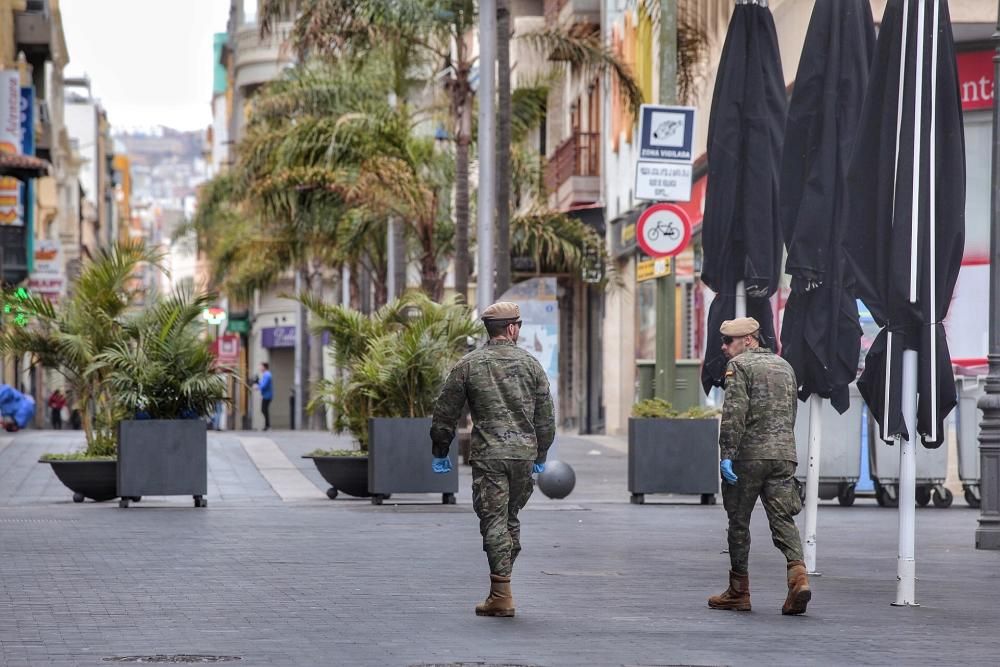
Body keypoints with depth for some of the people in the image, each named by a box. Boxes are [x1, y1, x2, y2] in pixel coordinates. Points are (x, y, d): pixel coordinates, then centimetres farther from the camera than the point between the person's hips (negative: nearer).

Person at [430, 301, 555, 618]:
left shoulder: (468, 365, 1)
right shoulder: (529, 363, 6)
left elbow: (445, 413, 3)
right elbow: (546, 414, 10)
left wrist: (440, 452, 15)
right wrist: (540, 455, 21)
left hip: (488, 454, -2)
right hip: (523, 452, 2)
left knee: (494, 521, -3)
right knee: (511, 517, 16)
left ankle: (501, 595, -8)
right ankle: (502, 582, 19)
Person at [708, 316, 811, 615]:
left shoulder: (739, 366, -4)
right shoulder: (784, 366, 19)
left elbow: (734, 414, -15)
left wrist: (726, 454, -17)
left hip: (749, 456, -6)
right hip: (784, 454, 6)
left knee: (739, 522, 5)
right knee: (783, 518, 1)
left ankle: (738, 591, 11)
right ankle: (798, 574, -21)